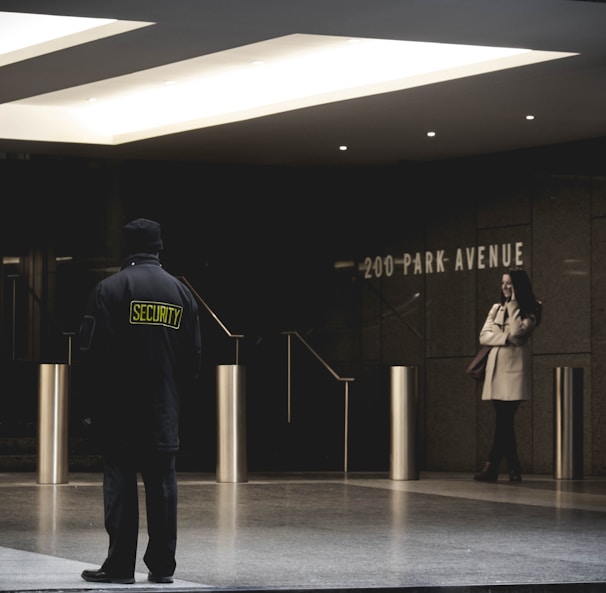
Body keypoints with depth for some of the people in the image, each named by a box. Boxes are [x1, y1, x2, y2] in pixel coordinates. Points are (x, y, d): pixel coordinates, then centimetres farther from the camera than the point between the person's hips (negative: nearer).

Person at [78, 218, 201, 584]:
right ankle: (162, 565, 8)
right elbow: (194, 356, 8)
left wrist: (100, 396, 4)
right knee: (162, 485, 6)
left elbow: (94, 349, -10)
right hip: (165, 414, 4)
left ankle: (120, 565, -1)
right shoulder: (181, 292, 7)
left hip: (120, 410, -3)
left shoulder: (110, 289, -7)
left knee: (120, 482, -1)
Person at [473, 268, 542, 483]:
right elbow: (484, 336, 7)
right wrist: (506, 338, -9)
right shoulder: (496, 308, 18)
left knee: (504, 420, -12)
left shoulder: (530, 310, 4)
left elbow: (518, 331, -14)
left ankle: (491, 468, -15)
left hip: (514, 368, -5)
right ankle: (514, 469, 8)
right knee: (504, 421, 3)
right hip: (496, 368, 5)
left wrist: (513, 304, -6)